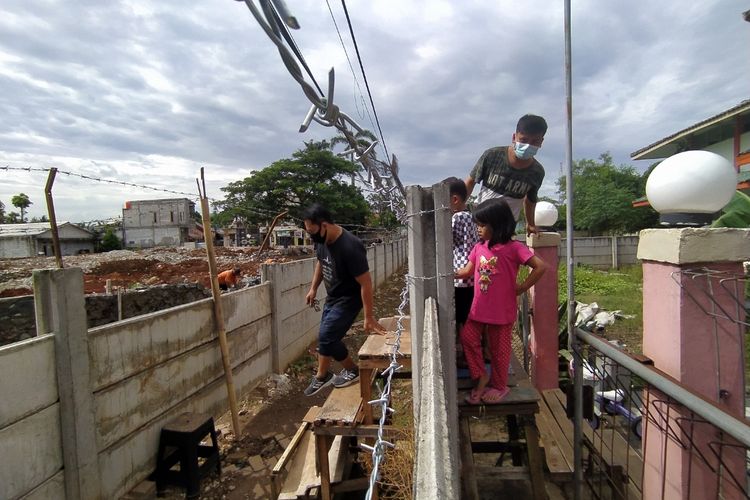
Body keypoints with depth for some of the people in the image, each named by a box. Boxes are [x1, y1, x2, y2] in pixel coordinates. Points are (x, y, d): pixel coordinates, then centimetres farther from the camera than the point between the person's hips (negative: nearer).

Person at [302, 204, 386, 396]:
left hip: (349, 299, -8)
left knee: (326, 337, -10)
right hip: (332, 296, 8)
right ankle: (321, 376, 34)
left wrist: (369, 317, -25)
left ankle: (353, 370, 12)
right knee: (326, 337, 14)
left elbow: (366, 283, -29)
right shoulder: (322, 239, -8)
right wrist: (313, 288, 14)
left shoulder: (350, 247, -33)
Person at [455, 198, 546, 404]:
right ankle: (481, 377, 21)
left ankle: (499, 385, 31)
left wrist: (520, 288, -13)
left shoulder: (513, 248, -15)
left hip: (502, 310, -5)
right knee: (468, 337, 1)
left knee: (499, 348, 10)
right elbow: (468, 270, 7)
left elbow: (540, 267, -16)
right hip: (479, 307, 5)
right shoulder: (479, 247, 3)